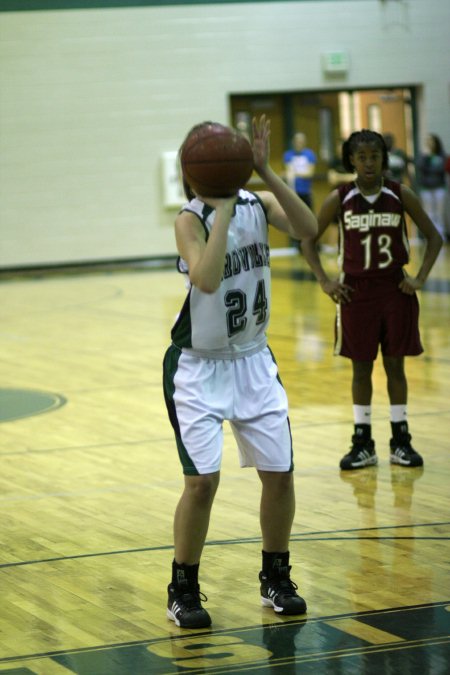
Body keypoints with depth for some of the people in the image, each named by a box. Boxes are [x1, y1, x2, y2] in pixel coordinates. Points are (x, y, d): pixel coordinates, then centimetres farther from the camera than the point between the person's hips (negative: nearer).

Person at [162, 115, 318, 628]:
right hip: (198, 368, -5)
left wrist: (265, 171, -29)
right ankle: (183, 591, 7)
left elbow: (308, 229, -22)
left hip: (253, 360, 5)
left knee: (280, 473, 5)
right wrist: (223, 207, -33)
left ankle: (276, 579, 24)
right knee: (203, 480, -11)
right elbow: (207, 279, -35)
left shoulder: (258, 203, -3)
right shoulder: (190, 219, -17)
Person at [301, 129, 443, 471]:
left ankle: (401, 440, 15)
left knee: (395, 364, 6)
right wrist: (325, 282, -5)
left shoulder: (401, 195, -5)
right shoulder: (339, 199, -5)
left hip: (395, 288, 0)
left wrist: (420, 278, -6)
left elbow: (433, 236, 2)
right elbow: (309, 240, 4)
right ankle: (363, 444, 14)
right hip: (356, 291, 0)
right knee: (361, 366, 6)